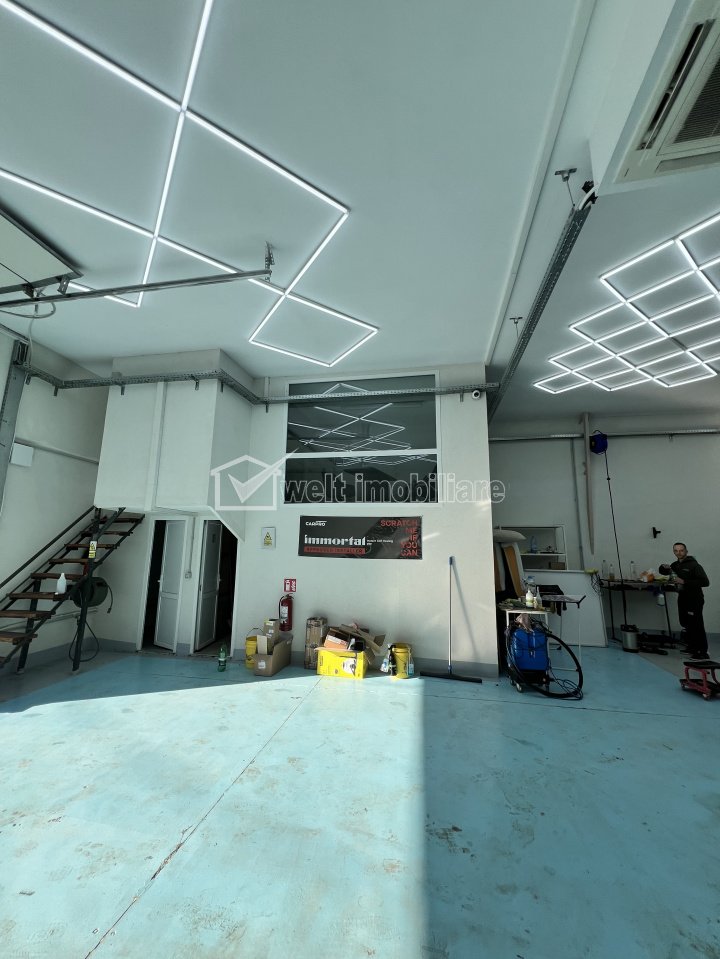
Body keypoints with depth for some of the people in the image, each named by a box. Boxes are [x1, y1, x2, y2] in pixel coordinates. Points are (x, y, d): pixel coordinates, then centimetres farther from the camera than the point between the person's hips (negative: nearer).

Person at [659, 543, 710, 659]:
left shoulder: (694, 565, -13)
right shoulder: (675, 565, 11)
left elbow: (705, 582, -20)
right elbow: (663, 572, 27)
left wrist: (684, 582, -23)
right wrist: (664, 567, 6)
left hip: (694, 600, -8)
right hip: (682, 599, 8)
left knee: (696, 627, -7)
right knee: (685, 626, 15)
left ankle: (703, 653, 1)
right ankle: (692, 648, 28)